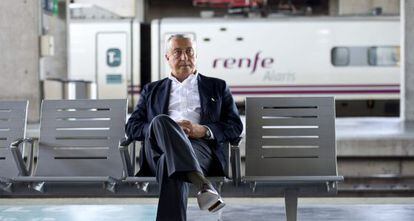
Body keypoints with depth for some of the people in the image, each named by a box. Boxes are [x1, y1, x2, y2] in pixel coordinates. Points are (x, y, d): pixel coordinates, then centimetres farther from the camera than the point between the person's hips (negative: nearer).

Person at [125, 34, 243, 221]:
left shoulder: (217, 87, 27)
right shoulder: (152, 90, 31)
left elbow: (235, 127, 17)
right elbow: (132, 127, 18)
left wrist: (204, 131, -4)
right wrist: (161, 127, -4)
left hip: (200, 147, -1)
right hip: (158, 150, 1)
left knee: (169, 162, -38)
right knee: (161, 121, -37)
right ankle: (201, 182, -54)